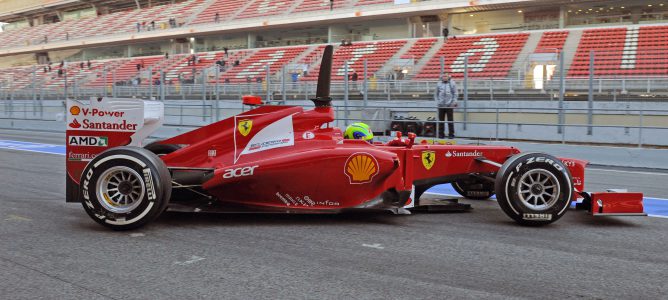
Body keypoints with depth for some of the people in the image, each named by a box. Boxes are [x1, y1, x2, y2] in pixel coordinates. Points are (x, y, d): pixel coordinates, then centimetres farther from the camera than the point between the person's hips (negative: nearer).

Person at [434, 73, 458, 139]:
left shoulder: (452, 84, 4)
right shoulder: (439, 84, 9)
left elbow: (455, 94, 4)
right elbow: (436, 94, 13)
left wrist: (454, 102, -6)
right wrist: (437, 102, 2)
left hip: (449, 105, -2)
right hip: (441, 106, 2)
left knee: (450, 120, -1)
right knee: (441, 120, 4)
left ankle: (451, 134, 5)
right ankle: (441, 134, 11)